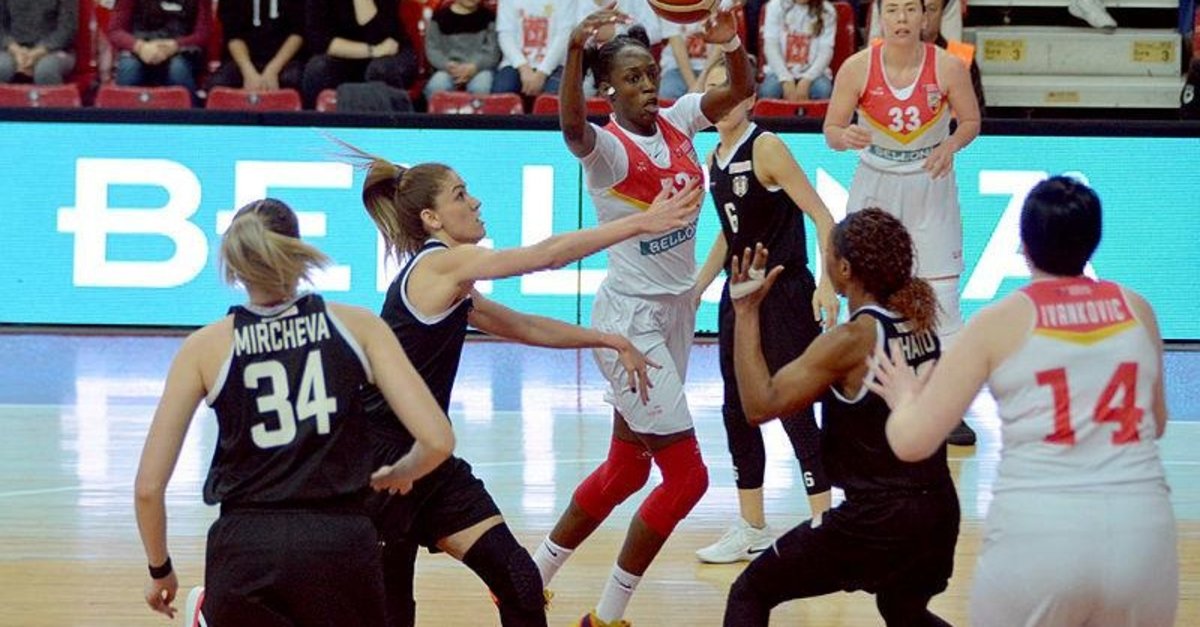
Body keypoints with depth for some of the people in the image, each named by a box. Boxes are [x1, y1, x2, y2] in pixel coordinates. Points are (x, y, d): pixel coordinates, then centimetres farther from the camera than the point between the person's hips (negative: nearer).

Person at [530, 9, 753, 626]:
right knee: (687, 476, -8)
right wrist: (574, 49, -58)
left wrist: (731, 44, -23)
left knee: (626, 468, 17)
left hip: (677, 309, 8)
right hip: (632, 318, -8)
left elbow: (741, 89, -1)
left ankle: (531, 577, 31)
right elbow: (572, 126, -41)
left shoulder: (676, 121, 2)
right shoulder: (608, 147, -18)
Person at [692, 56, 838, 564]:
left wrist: (827, 285, -25)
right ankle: (752, 531, 19)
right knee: (737, 412, 10)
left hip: (785, 297, -8)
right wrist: (696, 289, 18)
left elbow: (821, 217, -16)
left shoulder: (766, 148, -13)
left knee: (793, 410, -7)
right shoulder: (714, 160, 9)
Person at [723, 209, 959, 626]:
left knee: (750, 593, 6)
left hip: (877, 522, -8)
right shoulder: (921, 325, 5)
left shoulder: (851, 341, -16)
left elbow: (761, 405, -16)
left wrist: (746, 313, -14)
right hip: (938, 513, 8)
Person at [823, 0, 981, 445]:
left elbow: (971, 121, 0)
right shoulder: (857, 68, -13)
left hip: (930, 187, -1)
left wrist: (952, 144, -20)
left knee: (941, 295, -4)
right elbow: (831, 130, -6)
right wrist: (846, 137, -29)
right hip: (875, 187, 1)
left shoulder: (947, 67, -14)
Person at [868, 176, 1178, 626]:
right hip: (1143, 534, 2)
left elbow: (912, 441, 3)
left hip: (1036, 536, -2)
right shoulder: (1138, 311, 11)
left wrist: (904, 398, 24)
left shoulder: (1001, 322, 2)